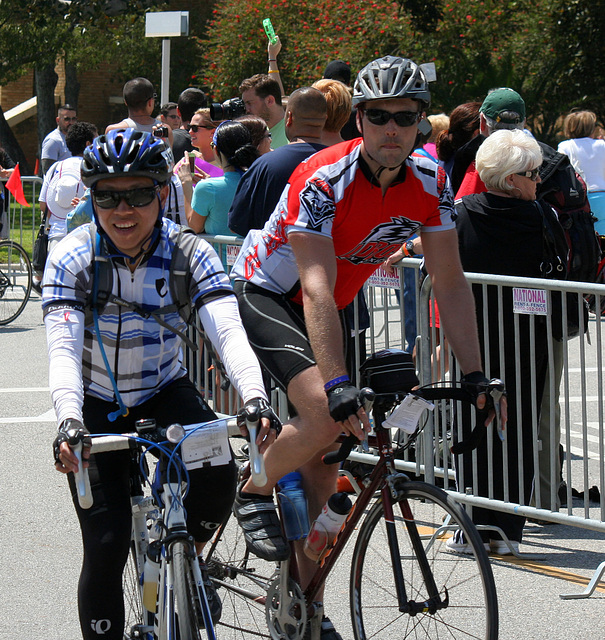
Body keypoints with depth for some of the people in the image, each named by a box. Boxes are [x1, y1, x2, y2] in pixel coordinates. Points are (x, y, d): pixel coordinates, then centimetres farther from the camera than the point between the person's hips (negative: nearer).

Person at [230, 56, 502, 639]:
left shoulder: (428, 184, -13)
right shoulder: (323, 180, -31)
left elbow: (449, 282, -7)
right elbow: (317, 289, -37)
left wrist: (475, 376, -13)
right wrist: (339, 386, -46)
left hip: (328, 310, 6)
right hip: (264, 298, -6)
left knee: (323, 464, 4)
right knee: (326, 416, -30)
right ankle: (253, 493, -3)